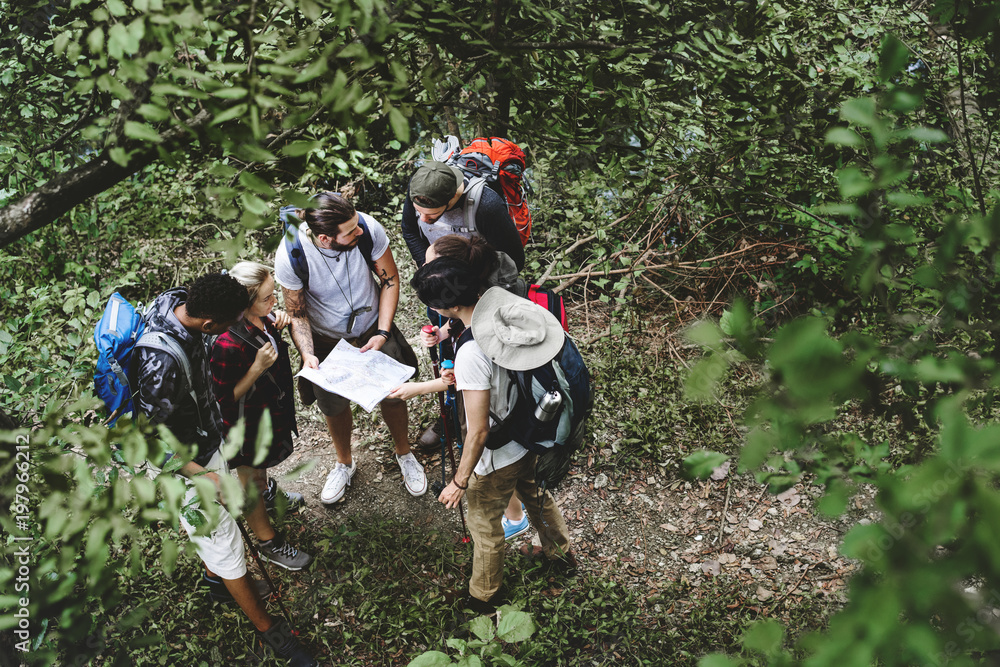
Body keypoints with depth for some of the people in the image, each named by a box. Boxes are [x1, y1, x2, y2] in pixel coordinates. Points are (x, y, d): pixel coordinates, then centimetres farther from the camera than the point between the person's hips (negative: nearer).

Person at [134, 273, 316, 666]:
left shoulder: (176, 299, -17)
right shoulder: (162, 365, -42)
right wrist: (201, 475, -25)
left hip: (206, 436, 8)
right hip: (183, 460, -8)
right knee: (223, 544, 9)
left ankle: (215, 578, 58)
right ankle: (268, 630, 28)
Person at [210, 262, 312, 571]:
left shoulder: (260, 317, -17)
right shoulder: (228, 344, -41)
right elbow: (224, 398, -28)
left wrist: (276, 326, -13)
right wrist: (258, 368, -38)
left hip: (270, 408, 8)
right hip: (246, 423, -7)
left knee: (261, 463, 37)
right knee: (249, 479, 19)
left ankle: (267, 491, 68)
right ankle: (269, 543, 40)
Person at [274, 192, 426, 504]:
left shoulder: (369, 228, -29)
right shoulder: (290, 255, -31)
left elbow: (390, 279, -13)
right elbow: (296, 313, -15)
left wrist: (382, 333, -18)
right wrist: (306, 353, -30)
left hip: (373, 328, 1)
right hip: (327, 339, -1)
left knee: (392, 395, 14)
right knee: (334, 405, 17)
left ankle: (404, 454, 46)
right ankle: (344, 462, 49)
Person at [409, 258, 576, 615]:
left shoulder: (471, 355, -39)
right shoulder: (502, 303, -17)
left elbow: (478, 432, -29)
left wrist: (459, 481, -14)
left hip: (499, 456, -7)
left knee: (484, 524, 21)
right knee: (535, 494, 35)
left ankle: (484, 595, 47)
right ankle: (560, 552, 62)